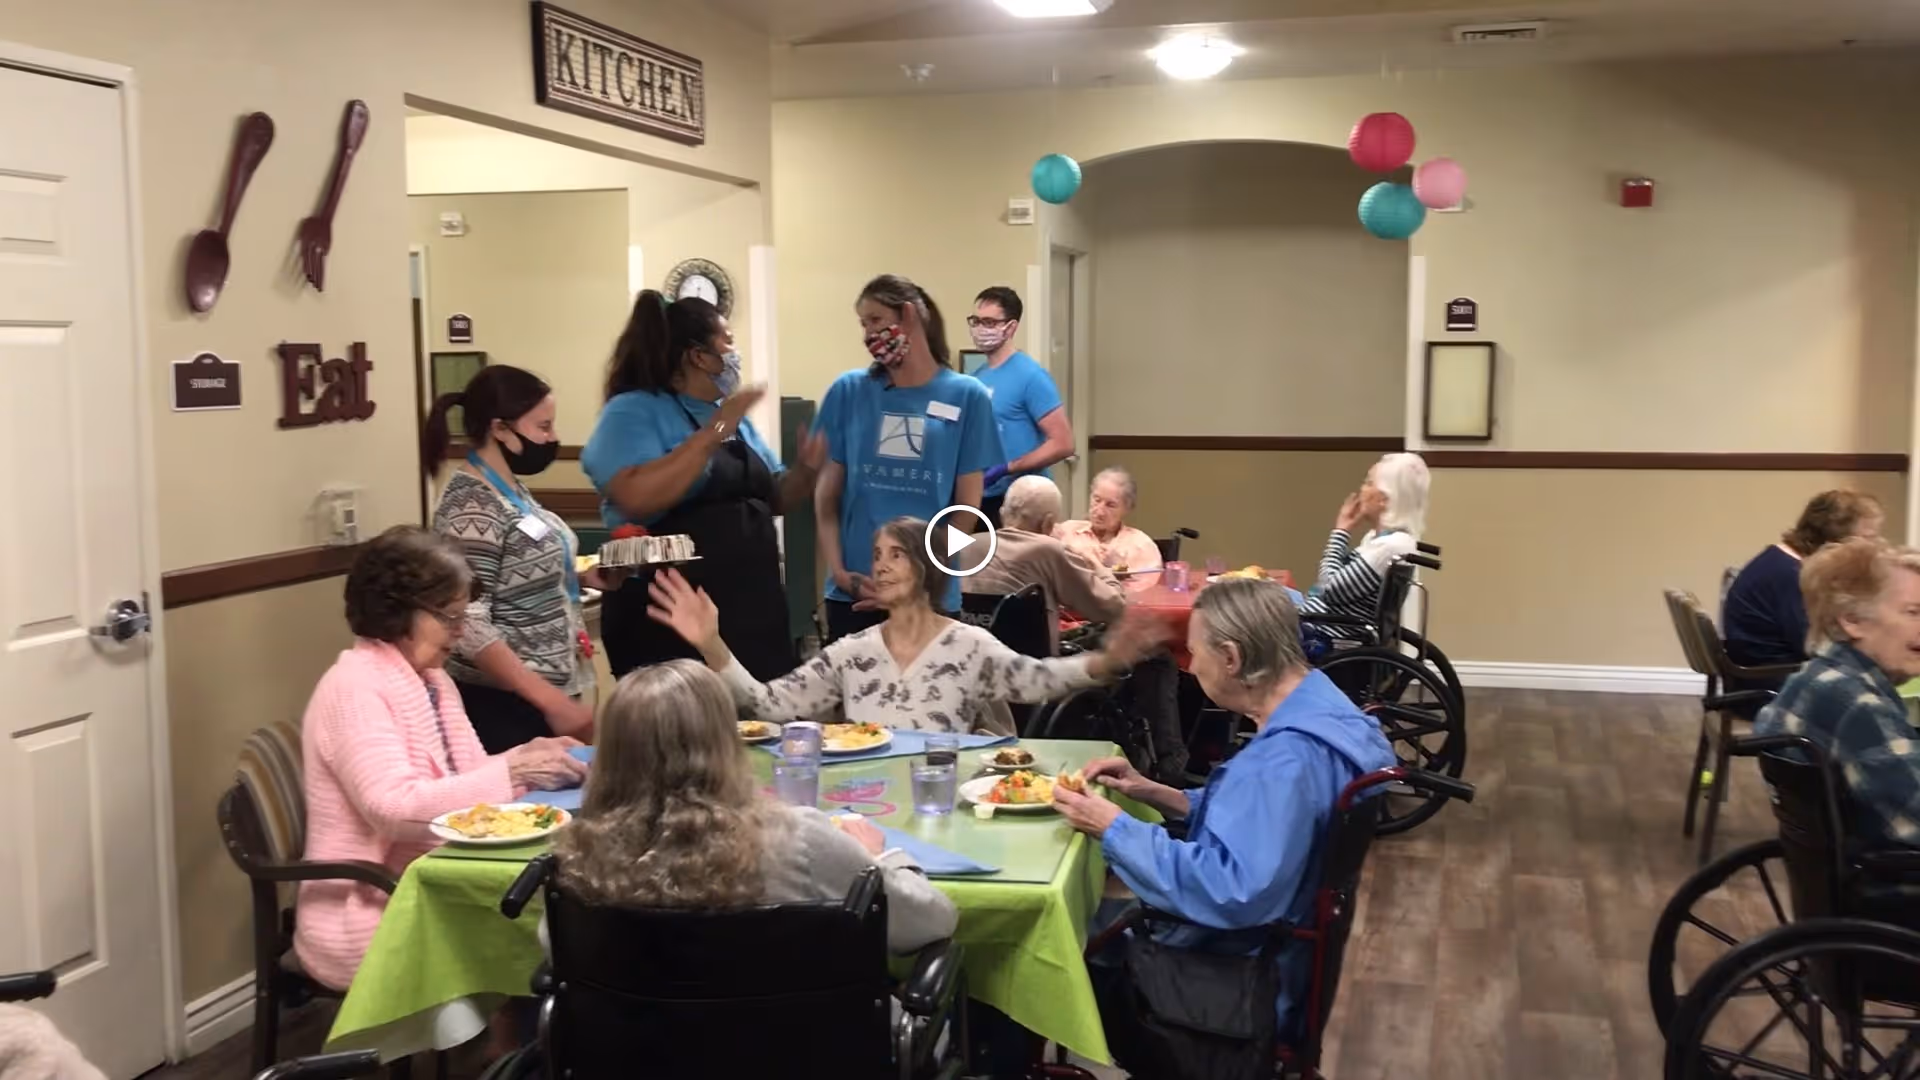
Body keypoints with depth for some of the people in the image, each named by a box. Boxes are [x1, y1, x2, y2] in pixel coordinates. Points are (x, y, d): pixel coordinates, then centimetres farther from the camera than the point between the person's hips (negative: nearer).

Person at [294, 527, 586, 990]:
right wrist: (511, 772, -26)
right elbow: (395, 809, -25)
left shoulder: (432, 680, 12)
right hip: (369, 917, -8)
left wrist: (527, 759, -4)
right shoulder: (354, 688, -15)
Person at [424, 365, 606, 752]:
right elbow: (467, 626, -25)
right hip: (506, 704, -9)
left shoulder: (509, 489, 9)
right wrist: (551, 701, -25)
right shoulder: (472, 506, -18)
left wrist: (582, 575, 6)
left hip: (551, 688, 9)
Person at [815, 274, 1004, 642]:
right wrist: (839, 571, -7)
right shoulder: (848, 391, 5)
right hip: (852, 593, 1)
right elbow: (827, 496, 6)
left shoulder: (967, 396, 1)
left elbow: (967, 508, 2)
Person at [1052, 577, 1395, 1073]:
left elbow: (1232, 893, -36)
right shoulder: (1317, 708, -1)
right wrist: (1157, 794, 4)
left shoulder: (1286, 758, -30)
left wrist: (1114, 828, -28)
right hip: (1262, 947, 9)